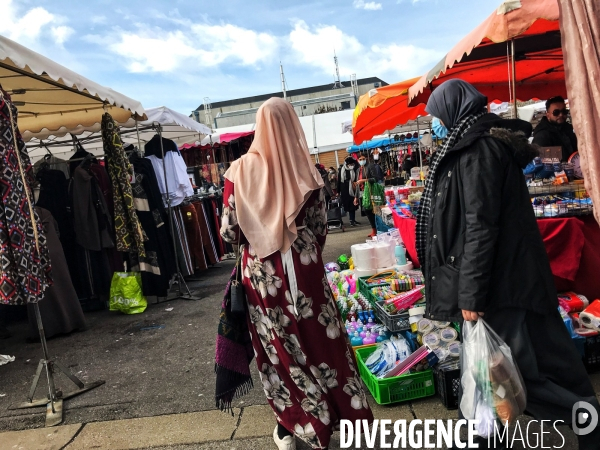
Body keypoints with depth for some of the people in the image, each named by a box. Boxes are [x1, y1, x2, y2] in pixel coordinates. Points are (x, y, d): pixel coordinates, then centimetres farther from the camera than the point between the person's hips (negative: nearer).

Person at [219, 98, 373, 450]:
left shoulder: (241, 170, -7)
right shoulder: (305, 169, -5)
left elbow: (230, 232, -6)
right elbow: (320, 227, 0)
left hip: (262, 272, 0)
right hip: (303, 267, 0)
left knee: (278, 344, 13)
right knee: (319, 338, 13)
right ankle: (338, 416, 27)